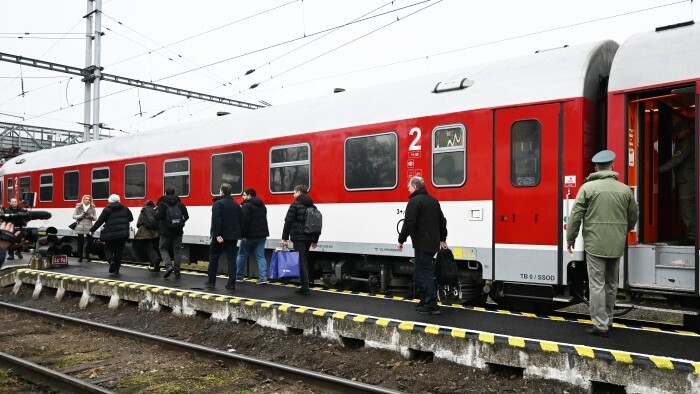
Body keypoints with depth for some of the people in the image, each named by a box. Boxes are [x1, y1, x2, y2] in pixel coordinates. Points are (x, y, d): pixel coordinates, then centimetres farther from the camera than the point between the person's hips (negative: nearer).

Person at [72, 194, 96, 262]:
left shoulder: (92, 208, 7)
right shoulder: (78, 207, 4)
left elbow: (95, 218, 8)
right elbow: (74, 216, 5)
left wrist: (91, 217, -14)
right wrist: (80, 216, -12)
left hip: (89, 227, 1)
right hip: (80, 226, -1)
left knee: (90, 241, -5)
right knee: (80, 242, 1)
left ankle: (87, 255, 15)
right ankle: (80, 257, 9)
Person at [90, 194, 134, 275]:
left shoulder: (107, 210, -4)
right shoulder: (125, 209, 7)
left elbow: (99, 221, -3)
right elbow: (131, 218, 15)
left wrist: (92, 230, 7)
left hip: (110, 234, -3)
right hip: (122, 234, 3)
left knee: (109, 248, 14)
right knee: (119, 250, 7)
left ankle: (111, 260, -15)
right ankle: (116, 270, 7)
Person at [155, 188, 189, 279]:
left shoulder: (162, 204, -7)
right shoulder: (180, 204, 4)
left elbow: (157, 217, -16)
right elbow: (186, 217, 3)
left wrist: (156, 210, 4)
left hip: (166, 231, -3)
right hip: (178, 231, 3)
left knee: (163, 248, 13)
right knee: (177, 251, 8)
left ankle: (169, 266, -10)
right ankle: (177, 273, 7)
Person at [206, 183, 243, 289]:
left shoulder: (218, 203, -8)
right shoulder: (236, 205, 12)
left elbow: (216, 220, -19)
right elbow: (241, 221, 13)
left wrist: (217, 234, -21)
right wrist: (238, 234, 16)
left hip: (220, 236, -5)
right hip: (233, 236, 5)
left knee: (213, 257, 10)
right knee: (231, 259, 3)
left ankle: (211, 281, 15)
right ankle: (232, 283, -3)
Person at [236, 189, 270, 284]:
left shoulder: (246, 206, -11)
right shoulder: (262, 206, 16)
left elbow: (244, 221, -19)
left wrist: (242, 234, -15)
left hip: (250, 235, -6)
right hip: (261, 235, 6)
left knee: (242, 255, 10)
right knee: (261, 256, 3)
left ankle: (238, 276, 19)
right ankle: (263, 278, -8)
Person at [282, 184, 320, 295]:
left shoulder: (295, 205, -7)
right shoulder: (312, 206, 14)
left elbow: (288, 222, -13)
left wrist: (285, 237, -10)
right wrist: (315, 240, 22)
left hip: (298, 237, -7)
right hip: (308, 237, 7)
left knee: (300, 261, -4)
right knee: (304, 260, 16)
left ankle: (305, 288, -6)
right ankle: (305, 286, 19)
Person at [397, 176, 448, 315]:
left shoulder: (414, 201, -11)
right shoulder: (433, 201, 17)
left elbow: (409, 223, -18)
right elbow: (442, 221, 22)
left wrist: (401, 240, -9)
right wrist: (442, 239, 29)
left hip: (422, 244, -9)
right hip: (432, 243, 9)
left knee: (424, 273, -5)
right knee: (420, 271, 18)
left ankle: (431, 305, -5)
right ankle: (425, 300, 22)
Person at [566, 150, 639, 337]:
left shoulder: (588, 187, -7)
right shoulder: (625, 189, 5)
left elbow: (576, 215, -8)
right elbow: (634, 215, 16)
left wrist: (570, 239, 3)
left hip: (594, 244, -4)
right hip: (616, 245, 4)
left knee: (597, 285, -1)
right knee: (611, 284, 16)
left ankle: (600, 325, 0)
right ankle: (607, 320, 27)